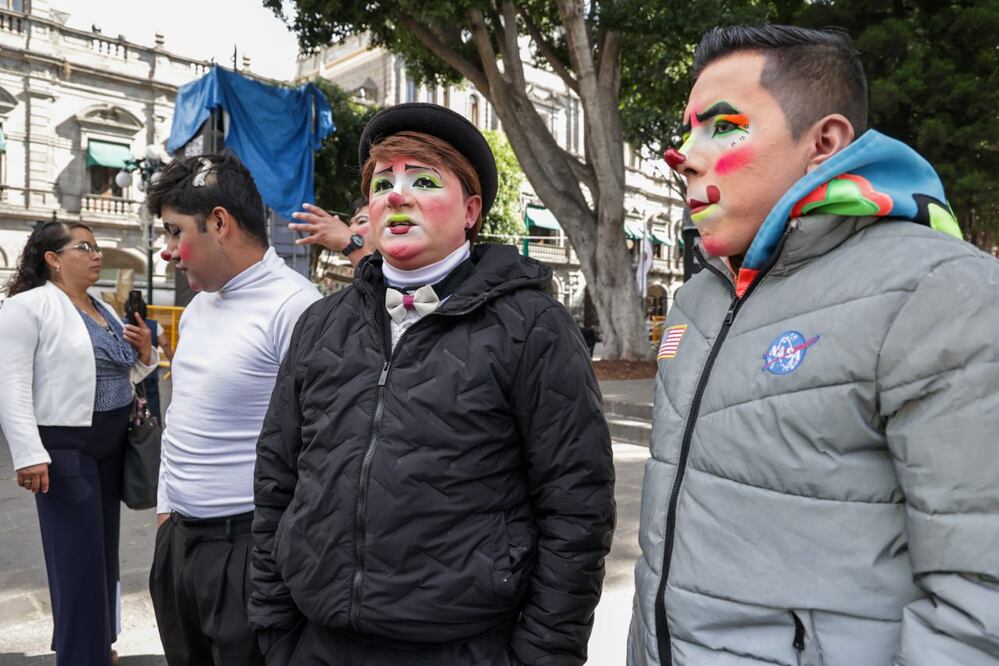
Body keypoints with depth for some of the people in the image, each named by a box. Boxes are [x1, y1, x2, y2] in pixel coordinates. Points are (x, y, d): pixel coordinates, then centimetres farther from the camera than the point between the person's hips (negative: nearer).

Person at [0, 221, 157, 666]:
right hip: (65, 445, -7)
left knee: (104, 550, 16)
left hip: (113, 442, 7)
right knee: (79, 558, -2)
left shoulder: (103, 308, 14)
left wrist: (145, 352, 1)